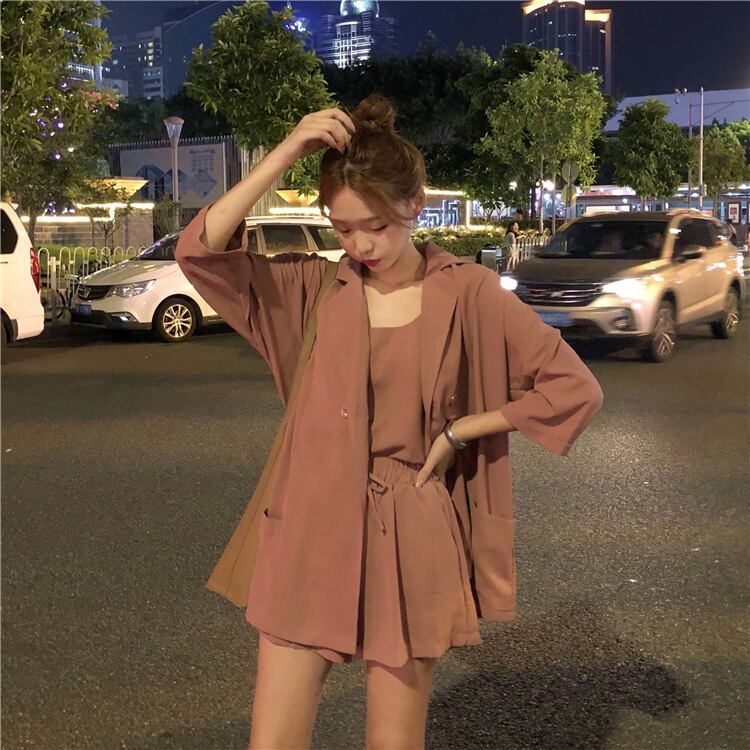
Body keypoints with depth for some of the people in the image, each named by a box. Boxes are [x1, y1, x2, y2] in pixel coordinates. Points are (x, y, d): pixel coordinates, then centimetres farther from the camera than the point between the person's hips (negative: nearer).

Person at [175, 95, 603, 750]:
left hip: (412, 542, -1)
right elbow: (199, 252, -10)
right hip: (312, 531, 2)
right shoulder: (314, 289, 2)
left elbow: (576, 390, -5)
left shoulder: (466, 292, -4)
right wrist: (286, 154, -15)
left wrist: (456, 432, -4)